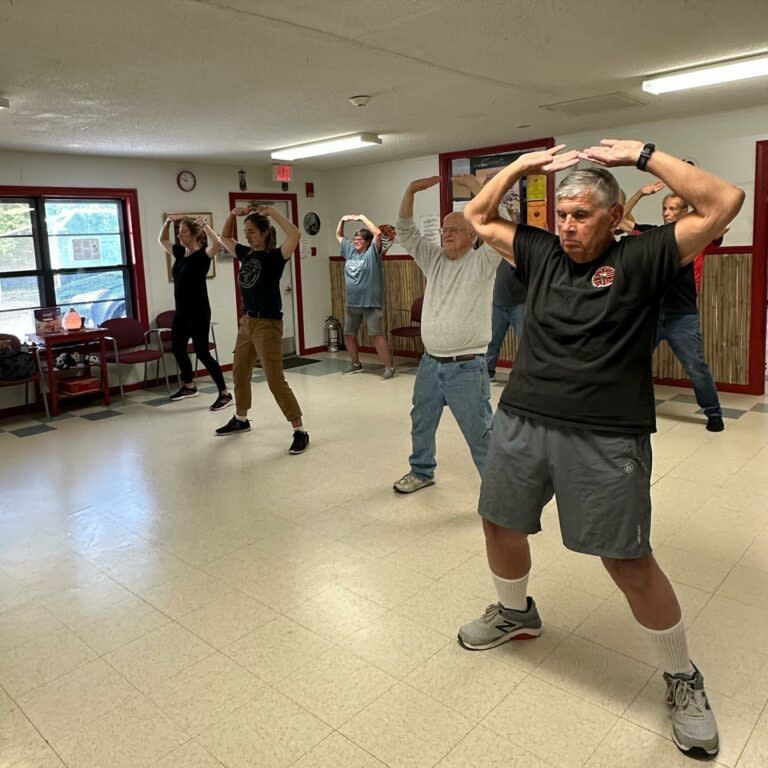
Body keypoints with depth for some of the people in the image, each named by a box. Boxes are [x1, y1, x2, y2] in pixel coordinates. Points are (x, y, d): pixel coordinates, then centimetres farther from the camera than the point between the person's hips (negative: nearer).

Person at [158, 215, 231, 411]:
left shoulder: (202, 254, -13)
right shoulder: (180, 252, 9)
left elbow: (217, 244, -35)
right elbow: (162, 240, 26)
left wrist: (204, 225, -24)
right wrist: (168, 221, 11)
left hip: (199, 313, -9)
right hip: (181, 312, 9)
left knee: (202, 352, -9)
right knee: (177, 348, 18)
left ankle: (225, 394, -4)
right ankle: (188, 386, 37)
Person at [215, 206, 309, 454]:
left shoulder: (275, 256, -11)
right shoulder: (246, 254, 9)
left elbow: (294, 234, -28)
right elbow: (225, 238, 25)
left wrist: (271, 212, -20)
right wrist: (233, 215, 9)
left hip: (268, 324, -8)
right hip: (246, 322, 8)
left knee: (275, 380, -11)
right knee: (240, 374, 19)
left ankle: (300, 431, -4)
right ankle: (240, 420, 39)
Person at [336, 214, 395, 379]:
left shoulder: (372, 252, -5)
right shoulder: (350, 250, 12)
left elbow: (378, 233, -19)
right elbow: (338, 235, 23)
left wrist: (362, 217, -13)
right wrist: (342, 220, 7)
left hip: (371, 304, -7)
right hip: (352, 304, 7)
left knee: (377, 335, -11)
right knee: (348, 334, 15)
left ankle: (389, 367, -5)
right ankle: (356, 364, 33)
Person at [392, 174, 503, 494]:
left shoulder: (482, 261, -7)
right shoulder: (434, 258, 10)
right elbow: (405, 232, 6)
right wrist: (411, 191, -6)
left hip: (466, 367, -7)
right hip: (429, 363, 7)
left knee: (480, 434, -1)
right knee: (421, 422, 22)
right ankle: (422, 471, 44)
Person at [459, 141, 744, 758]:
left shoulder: (643, 257, -2)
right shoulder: (540, 253, 11)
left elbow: (724, 202, -8)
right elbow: (478, 216, 19)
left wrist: (643, 155, -5)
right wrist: (525, 164, 10)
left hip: (606, 438, -5)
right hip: (521, 422, 6)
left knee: (629, 562, 0)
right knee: (500, 524, 17)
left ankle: (684, 678, 25)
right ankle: (516, 612, 47)